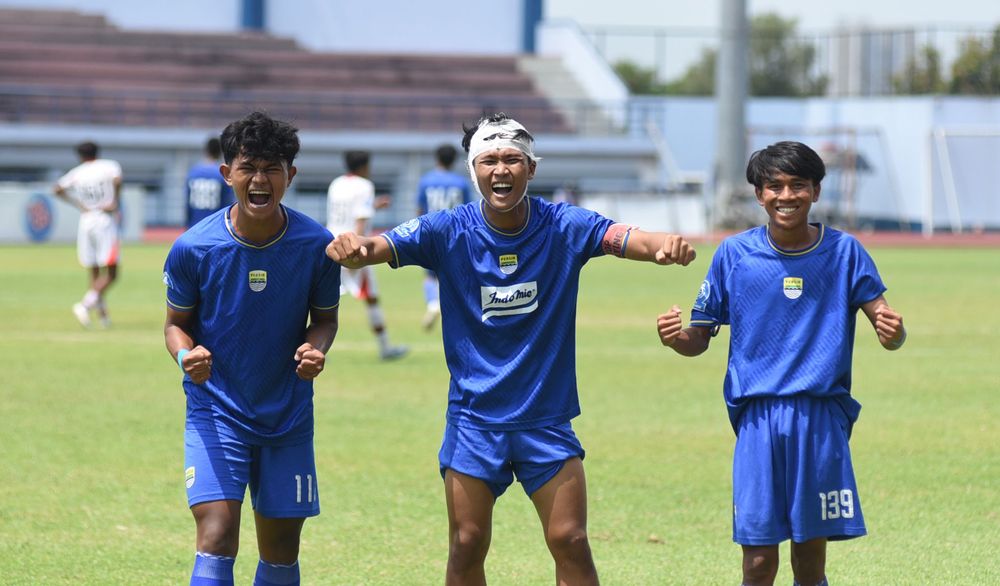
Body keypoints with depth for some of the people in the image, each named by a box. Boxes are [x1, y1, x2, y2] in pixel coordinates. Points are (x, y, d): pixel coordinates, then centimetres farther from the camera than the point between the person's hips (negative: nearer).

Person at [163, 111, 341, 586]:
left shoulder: (317, 245, -10)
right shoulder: (193, 248, -13)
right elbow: (176, 322, 1)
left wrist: (315, 349, -17)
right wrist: (186, 355, -22)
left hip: (289, 416, 2)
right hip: (216, 409, -2)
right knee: (217, 537, -18)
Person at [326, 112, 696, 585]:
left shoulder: (564, 227, -7)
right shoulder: (448, 231, -7)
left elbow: (624, 238, -21)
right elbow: (382, 246, -20)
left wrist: (666, 245, -44)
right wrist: (351, 248, -44)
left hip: (546, 418, 0)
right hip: (473, 418, 0)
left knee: (570, 542, -3)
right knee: (467, 547, 2)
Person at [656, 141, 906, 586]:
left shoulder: (843, 252, 4)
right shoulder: (734, 253, 5)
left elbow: (890, 334, 1)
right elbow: (699, 340, 9)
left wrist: (892, 332, -23)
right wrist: (674, 337, -13)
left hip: (821, 418, 0)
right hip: (758, 416, 0)